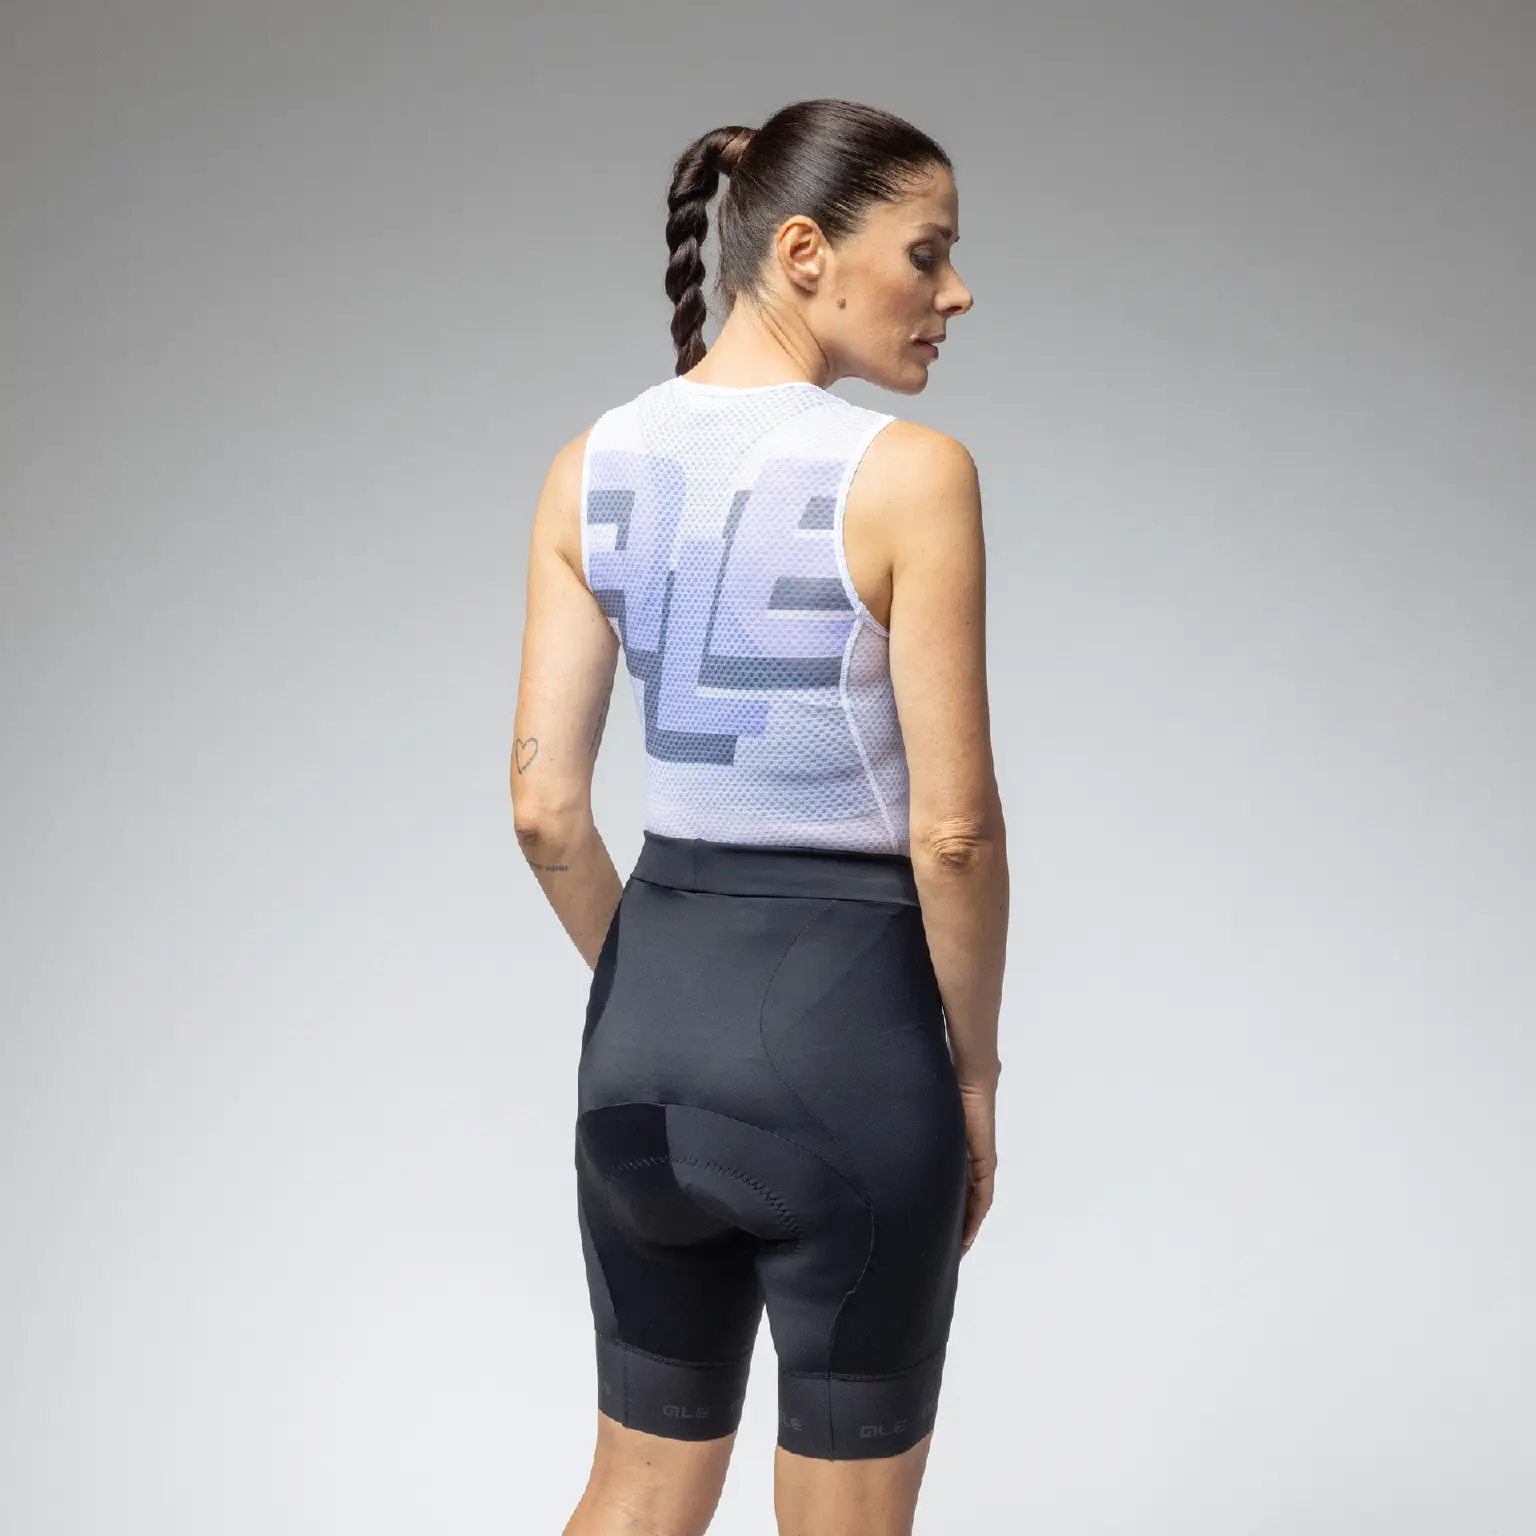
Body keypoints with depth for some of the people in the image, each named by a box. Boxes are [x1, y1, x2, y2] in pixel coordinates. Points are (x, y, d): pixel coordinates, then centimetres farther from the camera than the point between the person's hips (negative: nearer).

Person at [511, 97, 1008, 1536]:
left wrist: (656, 991, 15)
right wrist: (974, 1065, -1)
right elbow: (951, 827, -15)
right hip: (847, 1012, -5)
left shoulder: (592, 465, 1)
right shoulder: (907, 473, -15)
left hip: (649, 1023, 5)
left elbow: (544, 806, 2)